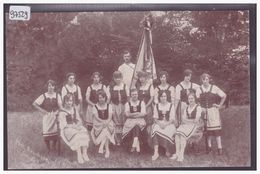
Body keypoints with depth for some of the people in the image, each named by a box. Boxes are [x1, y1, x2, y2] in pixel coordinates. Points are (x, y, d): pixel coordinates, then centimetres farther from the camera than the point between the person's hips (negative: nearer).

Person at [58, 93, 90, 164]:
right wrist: (73, 126, -17)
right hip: (67, 129, -5)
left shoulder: (74, 110, 18)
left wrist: (78, 125, -4)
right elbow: (63, 125, -8)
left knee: (85, 132, -27)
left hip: (76, 127, 5)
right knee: (77, 135, -35)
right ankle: (79, 155, -32)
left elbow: (79, 120, 18)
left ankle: (84, 153, -27)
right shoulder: (62, 112, 0)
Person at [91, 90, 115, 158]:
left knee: (105, 129, -29)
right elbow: (96, 117, -9)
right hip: (98, 124, 0)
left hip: (108, 123, 0)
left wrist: (106, 122, -20)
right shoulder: (95, 107, 3)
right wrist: (102, 122, -24)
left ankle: (101, 147, -27)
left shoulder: (109, 106, 6)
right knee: (105, 130, -27)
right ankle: (107, 150, -21)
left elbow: (110, 117, -2)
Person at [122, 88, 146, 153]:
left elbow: (143, 114, 0)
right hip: (130, 122, 0)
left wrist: (132, 114, -7)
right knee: (136, 126, -34)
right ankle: (137, 145, -40)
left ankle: (134, 145, -45)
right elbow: (127, 114, 1)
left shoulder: (142, 103, 15)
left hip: (140, 121, 0)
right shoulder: (127, 104, 16)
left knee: (136, 125, -35)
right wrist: (137, 113, -9)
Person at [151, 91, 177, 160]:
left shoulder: (171, 106, 7)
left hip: (169, 124, -1)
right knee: (155, 130, -33)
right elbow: (155, 118, 8)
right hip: (159, 123, 1)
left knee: (167, 132, -35)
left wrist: (166, 124, -17)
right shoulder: (156, 106, 13)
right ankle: (156, 152, -38)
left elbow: (172, 119, 1)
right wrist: (160, 124, -12)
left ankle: (168, 151, -13)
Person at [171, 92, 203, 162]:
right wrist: (184, 120, -9)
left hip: (195, 125, -6)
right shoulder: (187, 108, 21)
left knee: (183, 134, -33)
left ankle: (181, 155, -34)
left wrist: (186, 120, -3)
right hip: (186, 125, 6)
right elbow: (183, 119, 14)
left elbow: (196, 120, -7)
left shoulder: (198, 107, 1)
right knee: (177, 133, -26)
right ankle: (177, 153, -29)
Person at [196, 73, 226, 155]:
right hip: (203, 111, 2)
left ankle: (219, 147, -6)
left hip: (213, 110, -2)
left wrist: (220, 105, 2)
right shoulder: (199, 89, 4)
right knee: (207, 129, 3)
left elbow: (224, 96, 5)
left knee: (216, 128, -8)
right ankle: (209, 146, 13)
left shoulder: (214, 88, -2)